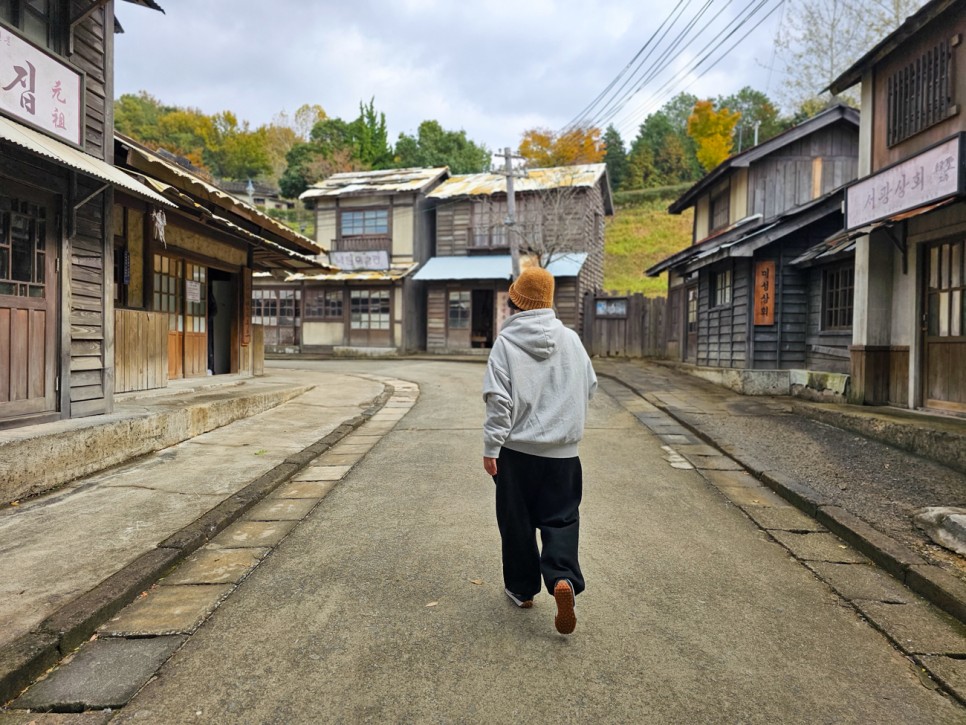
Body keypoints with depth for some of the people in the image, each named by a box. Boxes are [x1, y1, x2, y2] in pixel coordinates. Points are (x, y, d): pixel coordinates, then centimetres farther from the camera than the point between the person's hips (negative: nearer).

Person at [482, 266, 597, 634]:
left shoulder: (506, 342, -11)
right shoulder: (570, 339, -1)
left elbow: (498, 399, -14)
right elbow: (589, 387, 8)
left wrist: (490, 447, -7)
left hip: (517, 450, -2)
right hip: (562, 451, 2)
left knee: (517, 521, 14)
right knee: (560, 519, 11)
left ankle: (522, 588, 26)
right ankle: (563, 579, -11)